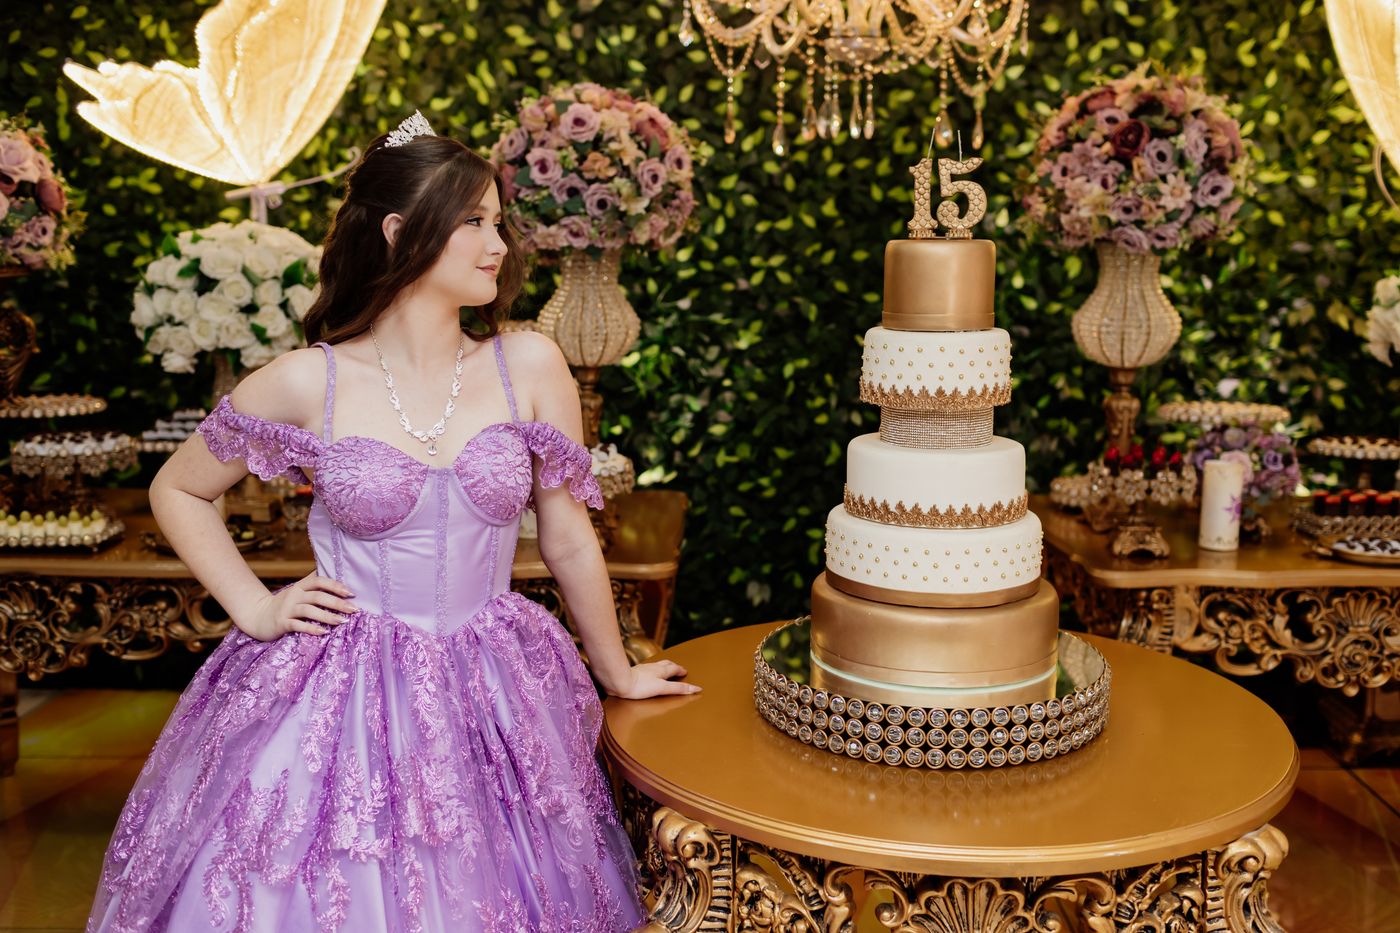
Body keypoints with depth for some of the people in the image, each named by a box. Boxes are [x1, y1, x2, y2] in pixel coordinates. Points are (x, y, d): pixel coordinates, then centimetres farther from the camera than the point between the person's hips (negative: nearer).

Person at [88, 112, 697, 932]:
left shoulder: (528, 366, -4)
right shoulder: (307, 384, -7)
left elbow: (568, 538, 5)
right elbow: (178, 492, 9)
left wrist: (618, 675, 13)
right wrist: (255, 608, 0)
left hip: (490, 701, 2)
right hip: (340, 700, -1)